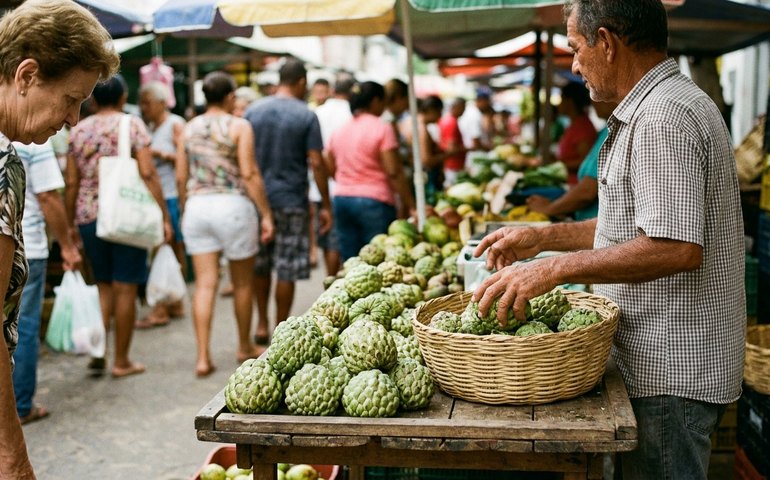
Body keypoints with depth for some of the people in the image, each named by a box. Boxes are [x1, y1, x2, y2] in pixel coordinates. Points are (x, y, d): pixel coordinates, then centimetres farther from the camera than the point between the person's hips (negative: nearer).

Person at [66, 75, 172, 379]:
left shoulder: (78, 131, 8)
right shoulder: (132, 125, -3)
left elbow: (71, 182, 6)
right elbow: (147, 174, -11)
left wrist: (69, 223, 14)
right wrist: (164, 216, -8)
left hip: (88, 217, 4)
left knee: (104, 286, 16)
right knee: (125, 289, 3)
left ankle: (97, 354, 11)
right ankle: (121, 362, 10)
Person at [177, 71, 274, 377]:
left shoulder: (189, 129, 9)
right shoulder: (238, 126, -5)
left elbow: (181, 178, 9)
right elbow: (249, 174, -12)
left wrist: (184, 211, 22)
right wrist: (266, 214, -8)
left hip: (197, 206, 4)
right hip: (233, 204, -4)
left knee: (205, 283, 5)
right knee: (242, 283, 12)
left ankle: (203, 357, 1)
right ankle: (245, 347, 27)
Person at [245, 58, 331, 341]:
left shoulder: (253, 111, 5)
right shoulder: (306, 116, -6)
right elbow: (316, 163, -9)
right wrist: (326, 205, -3)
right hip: (291, 201, -4)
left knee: (259, 266, 16)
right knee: (286, 270, 3)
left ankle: (262, 325, 21)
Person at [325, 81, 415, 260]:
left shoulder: (339, 131, 11)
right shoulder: (381, 128, -8)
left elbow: (330, 169, 15)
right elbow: (394, 172, -13)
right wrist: (408, 203, -8)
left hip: (341, 199, 6)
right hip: (374, 201, -6)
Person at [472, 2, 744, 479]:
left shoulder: (663, 117, -20)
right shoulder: (664, 105, 15)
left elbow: (676, 247, -28)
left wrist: (555, 268, -24)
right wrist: (542, 237, 16)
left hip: (671, 368, -10)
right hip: (665, 360, 10)